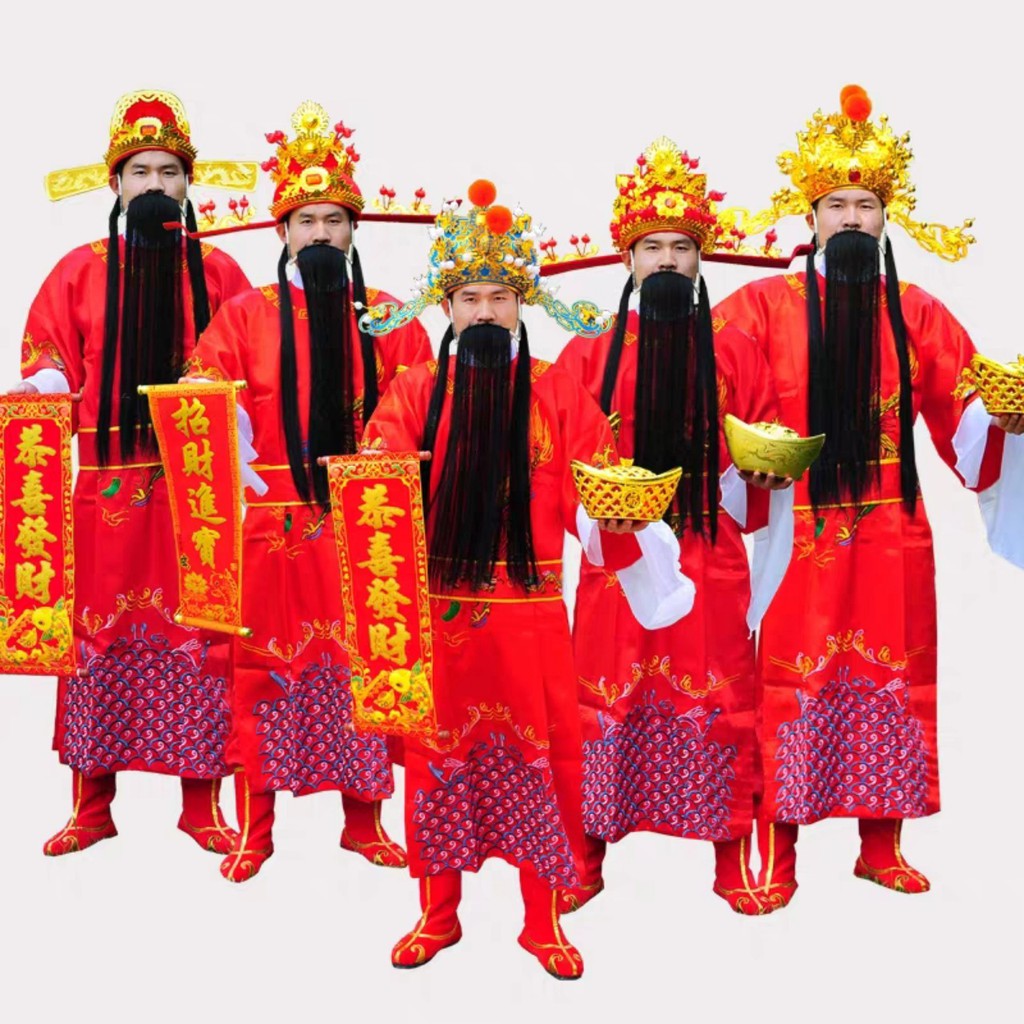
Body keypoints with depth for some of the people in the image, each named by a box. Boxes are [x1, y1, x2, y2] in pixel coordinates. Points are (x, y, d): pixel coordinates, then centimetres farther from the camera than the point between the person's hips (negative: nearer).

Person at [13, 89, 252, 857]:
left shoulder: (220, 272, 8)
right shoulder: (80, 271, 9)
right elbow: (48, 370, 10)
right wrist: (42, 391, -11)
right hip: (106, 485, 1)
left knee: (200, 635, 2)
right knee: (98, 631, 4)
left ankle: (202, 804, 13)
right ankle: (91, 807, 17)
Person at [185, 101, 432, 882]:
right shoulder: (246, 316, 5)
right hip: (270, 523, -1)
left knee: (361, 666, 6)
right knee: (263, 668, 4)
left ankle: (363, 819, 20)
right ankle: (254, 827, 17)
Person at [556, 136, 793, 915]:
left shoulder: (736, 352, 8)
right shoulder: (588, 356, 6)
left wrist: (773, 470, -12)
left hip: (710, 558, 1)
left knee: (720, 701, 4)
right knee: (604, 699, 4)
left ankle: (732, 860, 18)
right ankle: (588, 858, 19)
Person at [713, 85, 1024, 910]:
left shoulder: (917, 313, 7)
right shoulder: (765, 306, -1)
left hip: (892, 535, 3)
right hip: (796, 530, -3)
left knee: (890, 682, 10)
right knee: (791, 684, 1)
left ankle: (882, 847, 24)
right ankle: (777, 858, 13)